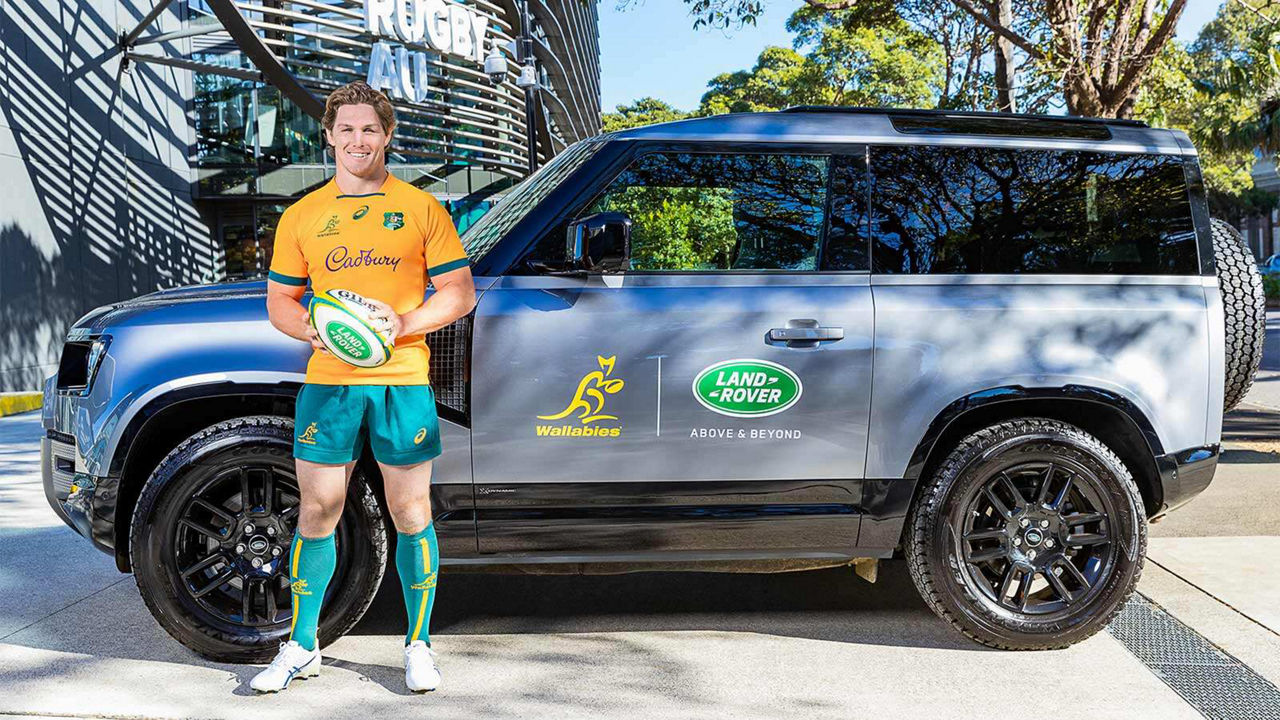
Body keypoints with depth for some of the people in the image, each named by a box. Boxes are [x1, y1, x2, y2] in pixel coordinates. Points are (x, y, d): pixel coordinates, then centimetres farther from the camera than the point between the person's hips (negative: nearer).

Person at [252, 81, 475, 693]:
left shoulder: (421, 208, 6)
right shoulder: (302, 216, 12)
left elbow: (460, 293, 4)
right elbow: (279, 301, 15)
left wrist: (403, 322, -12)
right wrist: (314, 327, -7)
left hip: (402, 380, -1)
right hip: (327, 380, 2)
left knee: (411, 515, 3)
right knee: (316, 514, 4)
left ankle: (419, 646, 17)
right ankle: (302, 647, 19)